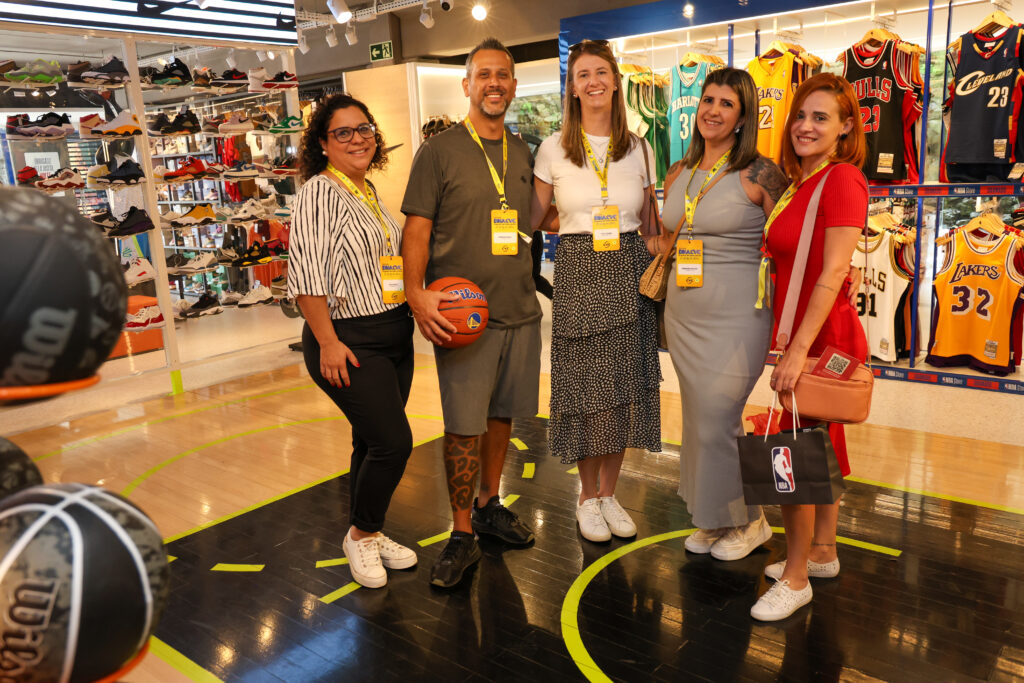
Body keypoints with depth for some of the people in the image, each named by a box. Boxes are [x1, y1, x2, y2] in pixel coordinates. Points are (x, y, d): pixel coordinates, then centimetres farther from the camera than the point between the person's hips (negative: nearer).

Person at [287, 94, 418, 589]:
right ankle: (361, 536, 12)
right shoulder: (319, 192, -10)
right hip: (350, 341, -8)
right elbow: (305, 273, -17)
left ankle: (368, 535, 29)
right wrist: (327, 342, -19)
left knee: (374, 442, 14)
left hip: (394, 334, 8)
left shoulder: (370, 193, 14)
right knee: (392, 440, -11)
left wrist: (418, 302, 14)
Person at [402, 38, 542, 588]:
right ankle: (462, 533, 12)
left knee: (501, 414, 14)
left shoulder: (523, 154, 13)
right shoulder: (438, 151, -2)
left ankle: (489, 504, 32)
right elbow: (417, 229, -7)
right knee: (464, 426, -2)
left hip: (520, 310, 5)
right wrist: (416, 293, -19)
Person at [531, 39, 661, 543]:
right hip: (578, 272, -2)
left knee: (625, 383, 6)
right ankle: (588, 496, 22)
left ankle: (609, 492, 24)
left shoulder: (638, 148, 8)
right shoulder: (555, 148, 2)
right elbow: (531, 217, 5)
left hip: (629, 273, 3)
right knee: (585, 385, 3)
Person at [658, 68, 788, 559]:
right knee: (698, 421, 13)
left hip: (735, 317, -6)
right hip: (683, 315, 6)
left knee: (717, 423, -4)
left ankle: (748, 521, 21)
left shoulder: (759, 174, -9)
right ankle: (711, 519, 31)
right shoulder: (678, 174, 9)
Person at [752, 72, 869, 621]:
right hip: (799, 337, 9)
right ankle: (822, 554, 34)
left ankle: (795, 578, 13)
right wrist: (786, 342, 9)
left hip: (822, 338, -9)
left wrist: (798, 349, -24)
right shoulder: (801, 182, 12)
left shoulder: (842, 179, -15)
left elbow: (832, 274, -22)